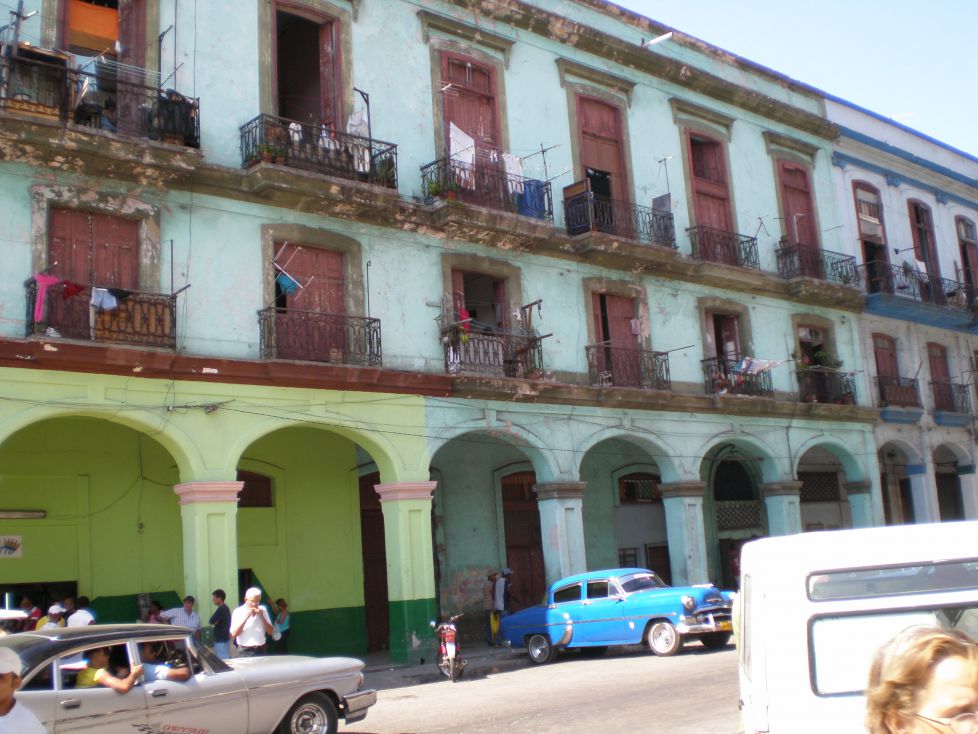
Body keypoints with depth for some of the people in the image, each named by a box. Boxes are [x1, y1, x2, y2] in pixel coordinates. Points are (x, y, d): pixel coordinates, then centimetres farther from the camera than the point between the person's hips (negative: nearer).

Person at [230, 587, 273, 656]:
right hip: (244, 652, -2)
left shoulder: (262, 610, 7)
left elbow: (270, 632, 6)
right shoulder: (238, 612, -2)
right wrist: (245, 618, -14)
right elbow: (233, 635, -8)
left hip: (261, 651, 2)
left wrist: (262, 617, -7)